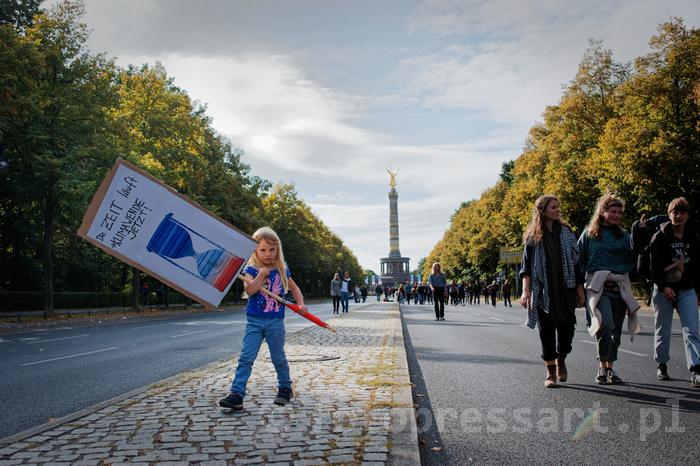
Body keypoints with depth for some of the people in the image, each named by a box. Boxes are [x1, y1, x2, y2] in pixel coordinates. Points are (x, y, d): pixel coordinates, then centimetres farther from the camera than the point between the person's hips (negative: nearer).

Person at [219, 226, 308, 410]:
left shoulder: (282, 269, 4)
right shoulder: (251, 269, -4)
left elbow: (293, 287, 18)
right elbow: (249, 290, -19)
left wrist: (300, 304, 4)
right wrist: (262, 273, -23)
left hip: (276, 321, 2)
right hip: (254, 321, -2)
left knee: (278, 357, 14)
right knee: (246, 357, -10)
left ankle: (285, 388, 32)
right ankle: (236, 394, -10)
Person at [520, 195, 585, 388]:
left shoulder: (566, 232, 8)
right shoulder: (533, 236, 2)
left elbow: (575, 261, 10)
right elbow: (526, 265, 0)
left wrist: (579, 287, 6)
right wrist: (525, 290, -9)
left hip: (565, 289, 2)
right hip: (543, 291, -2)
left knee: (567, 327, 0)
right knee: (546, 330, 2)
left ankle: (561, 361, 28)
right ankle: (551, 372, 12)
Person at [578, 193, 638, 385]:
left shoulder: (624, 236, 14)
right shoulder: (589, 234, 5)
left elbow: (632, 260, 13)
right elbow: (579, 260, 6)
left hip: (619, 287, 4)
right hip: (598, 286, -4)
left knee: (616, 330, 7)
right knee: (606, 324, -23)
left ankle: (610, 369, 22)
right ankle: (602, 367, -12)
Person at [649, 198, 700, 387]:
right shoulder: (660, 237, -3)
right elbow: (655, 266, -10)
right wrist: (663, 286, -20)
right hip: (663, 290, -2)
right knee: (662, 330, 8)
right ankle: (661, 365, 25)